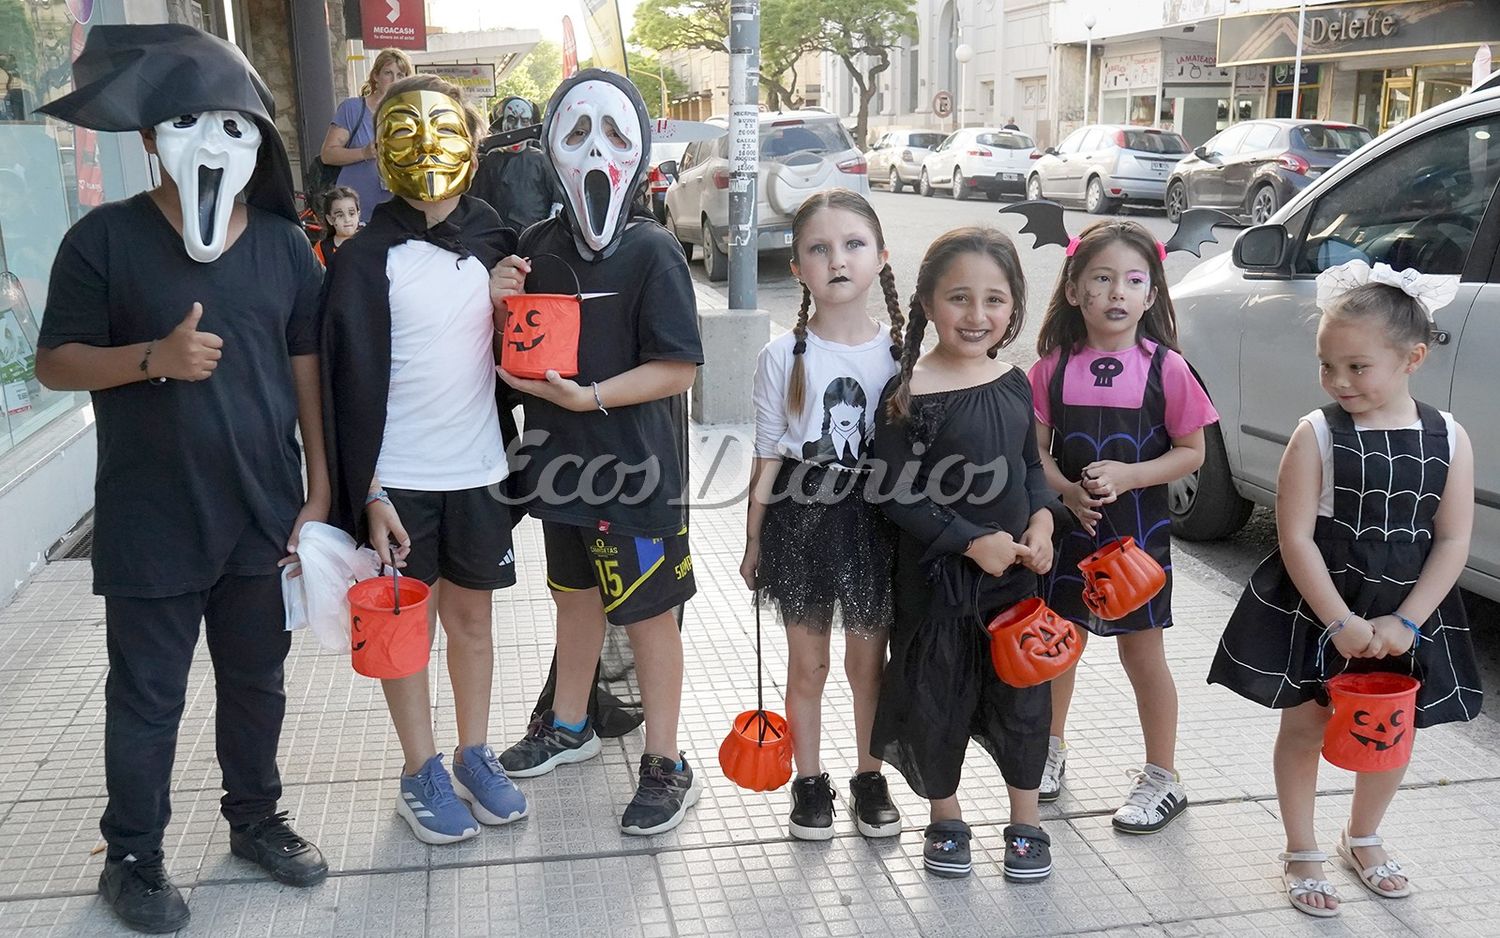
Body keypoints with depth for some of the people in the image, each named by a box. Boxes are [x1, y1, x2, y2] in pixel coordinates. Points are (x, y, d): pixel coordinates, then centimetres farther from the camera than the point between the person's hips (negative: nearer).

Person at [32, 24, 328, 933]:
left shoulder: (285, 244, 3)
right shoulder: (105, 238, -6)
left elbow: (306, 369, 6)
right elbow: (56, 362, -4)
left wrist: (320, 489, 3)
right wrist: (155, 358, -22)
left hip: (264, 517, 3)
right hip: (150, 525, -3)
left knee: (257, 681, 17)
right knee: (148, 699, 9)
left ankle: (256, 815, 38)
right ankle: (133, 856, 28)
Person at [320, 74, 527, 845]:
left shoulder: (494, 243, 4)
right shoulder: (366, 260, -9)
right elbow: (354, 384, -10)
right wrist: (367, 494, -13)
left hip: (479, 471, 4)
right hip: (401, 479, -3)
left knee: (472, 615, 14)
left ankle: (474, 756, 30)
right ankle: (421, 773, 22)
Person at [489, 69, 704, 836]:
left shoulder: (652, 251, -14)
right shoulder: (538, 244, 2)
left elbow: (678, 369, -17)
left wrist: (588, 396, -25)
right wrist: (501, 305, -9)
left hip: (632, 470, -6)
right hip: (558, 459, 6)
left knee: (648, 616, 5)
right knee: (575, 595, 23)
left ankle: (666, 766, 20)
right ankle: (570, 725, 43)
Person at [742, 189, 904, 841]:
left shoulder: (898, 354, -2)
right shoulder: (783, 357, -5)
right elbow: (769, 459, -1)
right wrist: (754, 541, 0)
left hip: (873, 518, 1)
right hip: (802, 516, -1)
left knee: (868, 660, 13)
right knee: (808, 663, 11)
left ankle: (870, 779, 31)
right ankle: (809, 783, 27)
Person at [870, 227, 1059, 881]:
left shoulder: (1015, 383, 2)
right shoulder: (909, 395, -15)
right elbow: (895, 493, -15)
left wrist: (1041, 520, -5)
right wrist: (974, 541, -19)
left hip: (1014, 567, 5)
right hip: (936, 574, -4)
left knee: (1022, 693, 13)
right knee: (938, 697, 8)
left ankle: (1026, 822, 33)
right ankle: (945, 819, 32)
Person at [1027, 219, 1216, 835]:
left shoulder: (1166, 369, -9)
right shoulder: (1054, 366, -4)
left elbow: (1191, 451, -5)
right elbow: (1035, 447, -1)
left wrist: (1126, 476, -19)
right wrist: (1067, 491, -18)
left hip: (1139, 529, -2)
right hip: (1068, 524, 3)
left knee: (1142, 650, 7)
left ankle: (1162, 778, 24)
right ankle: (1051, 750, 38)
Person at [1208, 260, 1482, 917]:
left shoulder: (1449, 440, -6)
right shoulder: (1317, 434, -13)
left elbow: (1453, 542, -5)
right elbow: (1295, 539, -15)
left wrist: (1404, 623, -13)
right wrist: (1341, 623, -18)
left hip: (1408, 619, 3)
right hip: (1316, 611, -3)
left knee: (1393, 733, 16)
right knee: (1305, 726, 7)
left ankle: (1362, 838, 41)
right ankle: (1302, 854, 26)